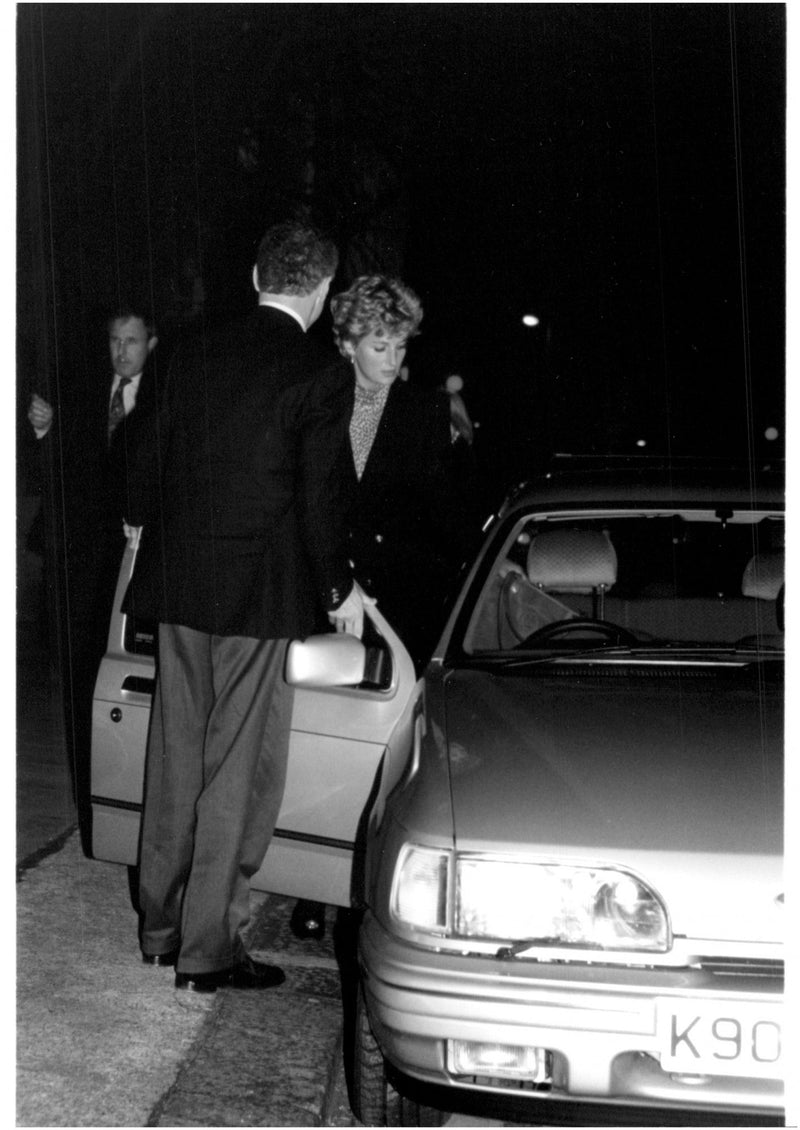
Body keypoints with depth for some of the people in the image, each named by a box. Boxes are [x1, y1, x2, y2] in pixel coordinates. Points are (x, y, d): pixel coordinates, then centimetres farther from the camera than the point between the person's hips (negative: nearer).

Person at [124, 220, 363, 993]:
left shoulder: (194, 357, 6)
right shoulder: (315, 373, -11)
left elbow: (158, 465, 11)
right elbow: (320, 498, -11)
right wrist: (337, 590, 2)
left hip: (179, 588, 6)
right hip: (260, 595, -6)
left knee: (176, 760, 16)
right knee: (238, 771, 2)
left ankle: (160, 927, 28)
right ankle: (207, 951, 8)